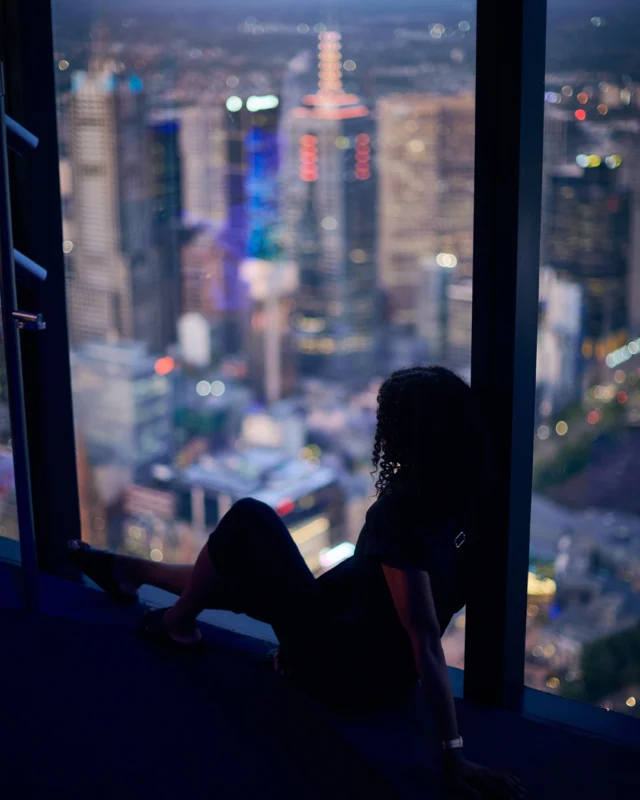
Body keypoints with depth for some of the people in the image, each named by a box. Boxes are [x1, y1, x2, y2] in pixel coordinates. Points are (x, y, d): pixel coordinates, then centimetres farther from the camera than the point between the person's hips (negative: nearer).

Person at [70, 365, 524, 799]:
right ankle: (129, 572, 47)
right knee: (240, 578, 24)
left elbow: (427, 640, -30)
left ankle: (179, 623, 23)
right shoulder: (457, 502, -7)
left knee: (249, 519, -1)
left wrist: (454, 752, -29)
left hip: (345, 672, -8)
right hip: (388, 676, 8)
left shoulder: (398, 514, -29)